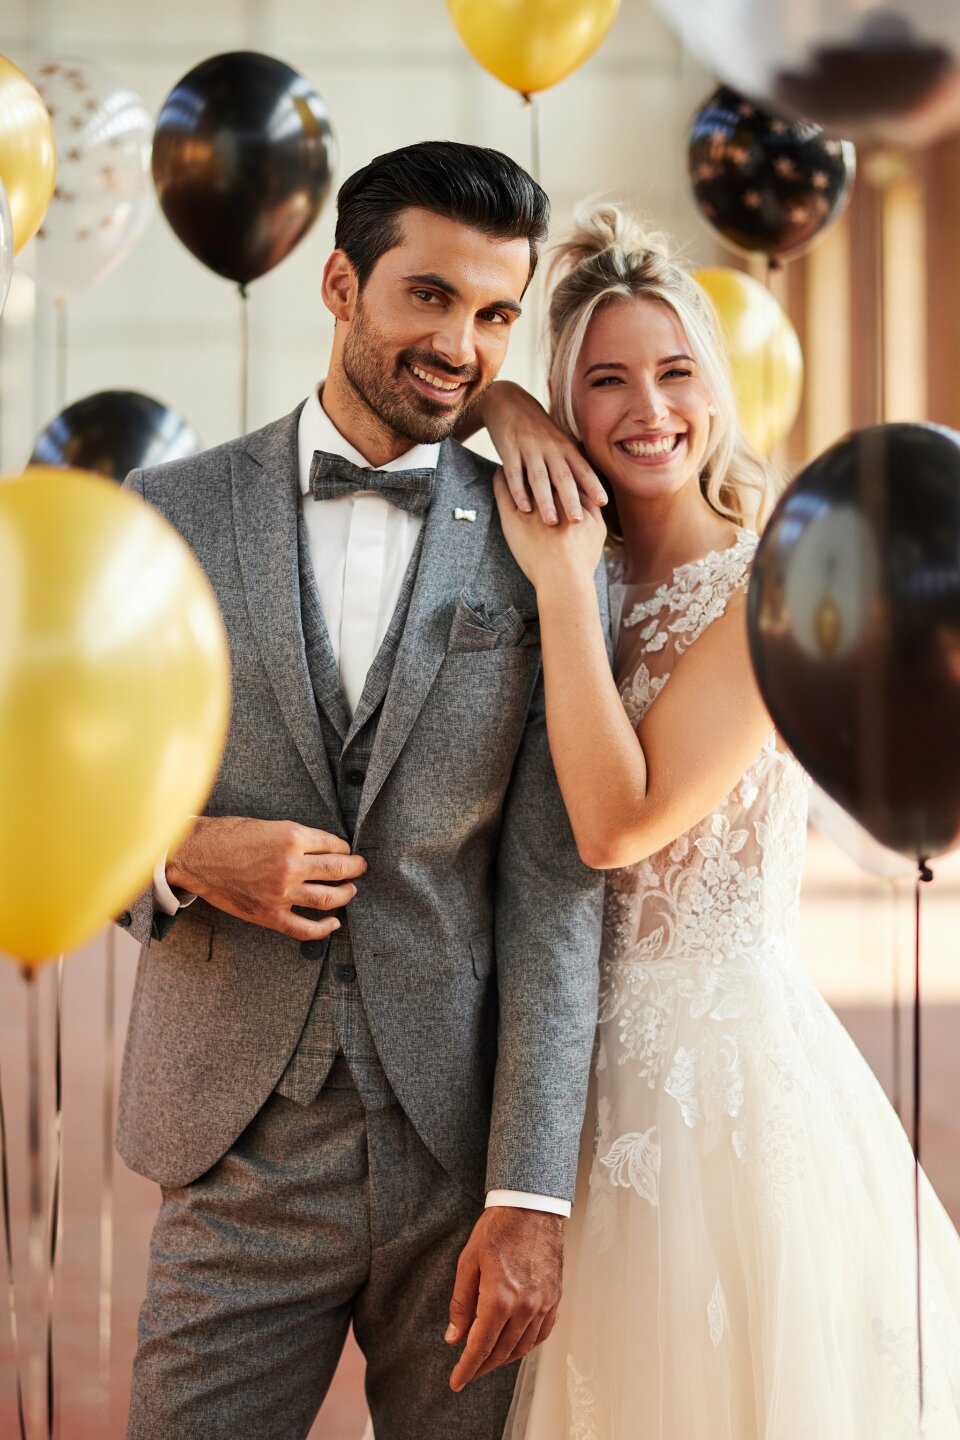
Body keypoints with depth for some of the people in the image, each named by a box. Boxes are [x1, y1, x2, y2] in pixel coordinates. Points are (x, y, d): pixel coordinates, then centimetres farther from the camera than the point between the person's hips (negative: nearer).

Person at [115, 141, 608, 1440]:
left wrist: (531, 1199, -11)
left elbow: (554, 888, -4)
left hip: (463, 1151, 0)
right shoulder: (168, 516, 3)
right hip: (238, 1150, 1)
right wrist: (179, 853, -14)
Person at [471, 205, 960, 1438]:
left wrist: (563, 584, -19)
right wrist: (501, 408, -5)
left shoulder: (772, 585, -12)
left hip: (723, 1060, -6)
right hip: (587, 1065, 6)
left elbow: (618, 822, -21)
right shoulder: (594, 563, 6)